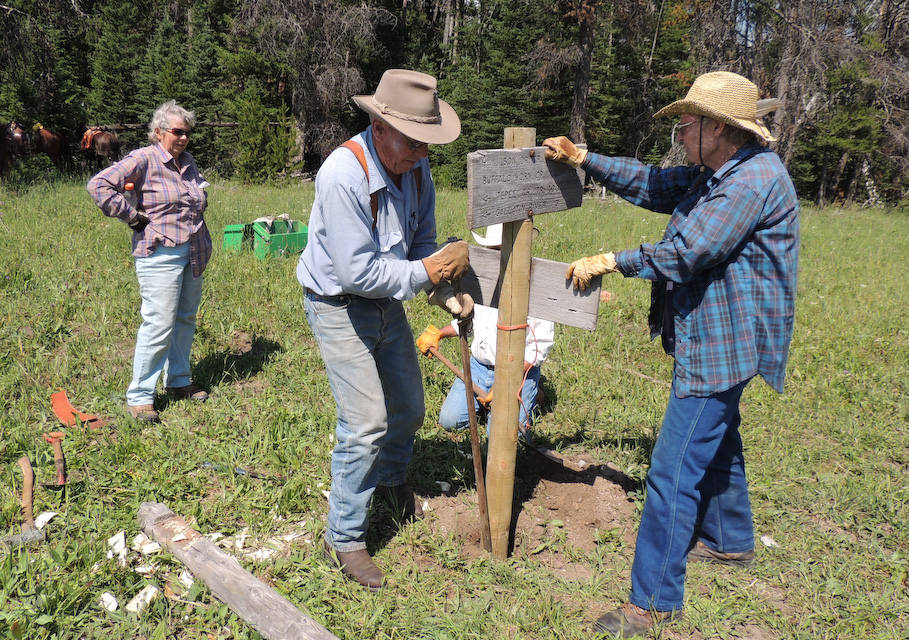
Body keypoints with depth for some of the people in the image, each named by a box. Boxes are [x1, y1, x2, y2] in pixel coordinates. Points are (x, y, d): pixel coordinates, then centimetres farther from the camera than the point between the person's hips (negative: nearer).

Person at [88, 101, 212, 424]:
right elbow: (99, 185, -15)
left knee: (185, 320, 14)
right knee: (159, 326, -7)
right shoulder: (143, 159, -9)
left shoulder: (188, 162, 13)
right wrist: (133, 217, -13)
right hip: (161, 255, -7)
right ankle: (139, 396, 4)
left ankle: (178, 381, 29)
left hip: (193, 255, 8)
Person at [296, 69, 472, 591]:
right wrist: (428, 272, -25)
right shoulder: (343, 175, -29)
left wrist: (446, 290, -12)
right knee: (366, 424, -10)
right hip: (340, 308, -7)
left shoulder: (416, 166, -6)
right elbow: (358, 272, -31)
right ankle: (344, 538, 10)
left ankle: (391, 478, 50)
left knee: (409, 408, 18)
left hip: (388, 302, 7)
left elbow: (422, 240, 4)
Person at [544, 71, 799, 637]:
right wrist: (585, 160, 10)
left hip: (723, 346, -11)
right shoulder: (719, 174, 11)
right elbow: (652, 184, 17)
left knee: (673, 473, -8)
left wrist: (611, 261, -13)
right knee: (716, 443, 27)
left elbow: (684, 253, -25)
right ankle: (730, 541, 49)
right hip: (717, 340, 11)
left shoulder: (754, 178, -21)